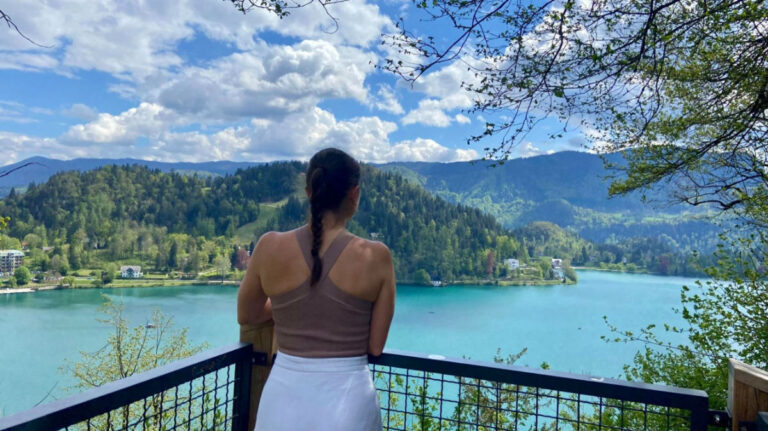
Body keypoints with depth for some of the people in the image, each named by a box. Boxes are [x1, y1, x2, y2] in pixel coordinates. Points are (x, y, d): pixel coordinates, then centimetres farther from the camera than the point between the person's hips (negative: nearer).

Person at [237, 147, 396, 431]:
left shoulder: (270, 247, -8)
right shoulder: (375, 257, -13)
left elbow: (246, 315, 9)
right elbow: (375, 347, -4)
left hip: (284, 400, 1)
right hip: (349, 401, -1)